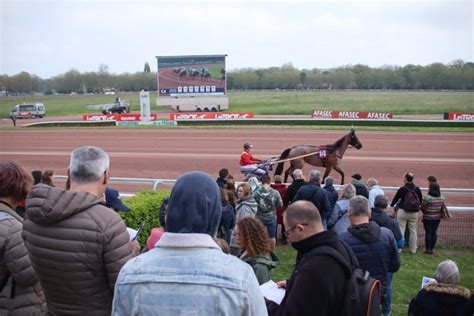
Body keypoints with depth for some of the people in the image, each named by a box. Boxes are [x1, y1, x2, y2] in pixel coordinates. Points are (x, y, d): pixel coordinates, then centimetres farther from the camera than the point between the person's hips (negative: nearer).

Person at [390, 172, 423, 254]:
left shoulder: (402, 189, -13)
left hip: (403, 212, -4)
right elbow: (420, 201, 10)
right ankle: (413, 249, 17)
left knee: (400, 230, 2)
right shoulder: (417, 189, -1)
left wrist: (392, 205, 20)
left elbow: (395, 199, -1)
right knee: (413, 231, 12)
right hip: (414, 213, 4)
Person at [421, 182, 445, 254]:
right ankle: (432, 249, 16)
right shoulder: (442, 198, 0)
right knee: (434, 233, 11)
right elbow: (442, 207, 8)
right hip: (437, 218, 5)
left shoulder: (427, 198, -19)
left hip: (428, 218, -5)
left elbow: (422, 208, -13)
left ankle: (428, 249, 8)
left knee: (428, 233, 3)